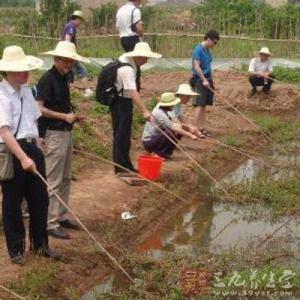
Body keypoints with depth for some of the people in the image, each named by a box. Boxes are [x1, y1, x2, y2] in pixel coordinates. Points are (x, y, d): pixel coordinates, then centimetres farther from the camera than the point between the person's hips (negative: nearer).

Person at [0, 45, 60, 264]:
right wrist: (23, 158, -27)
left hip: (31, 149, 7)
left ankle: (40, 244, 29)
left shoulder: (25, 90, 9)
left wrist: (38, 150, 15)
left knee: (40, 199, 13)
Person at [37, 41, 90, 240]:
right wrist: (64, 116, -21)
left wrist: (73, 115, 6)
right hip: (55, 134, -9)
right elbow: (39, 108, -20)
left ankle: (61, 217, 25)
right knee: (53, 181, -4)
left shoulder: (63, 78, 11)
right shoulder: (47, 79, -15)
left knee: (65, 179, 15)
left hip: (66, 132, 9)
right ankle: (51, 224, 2)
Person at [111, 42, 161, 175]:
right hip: (120, 102, -10)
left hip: (124, 101, 10)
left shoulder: (125, 58, 4)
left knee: (124, 134, 14)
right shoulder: (127, 70, -27)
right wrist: (145, 111, -42)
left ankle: (125, 165, 21)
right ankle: (121, 167, -2)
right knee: (121, 134, -7)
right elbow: (133, 92, -37)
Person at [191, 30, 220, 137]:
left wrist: (210, 80, 17)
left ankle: (202, 128, 13)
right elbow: (196, 66, -18)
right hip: (200, 80, -8)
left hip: (207, 80, 8)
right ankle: (197, 128, -4)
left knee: (204, 105, 9)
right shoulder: (198, 49, -12)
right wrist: (204, 80, -21)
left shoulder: (207, 50, 13)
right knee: (200, 105, -8)